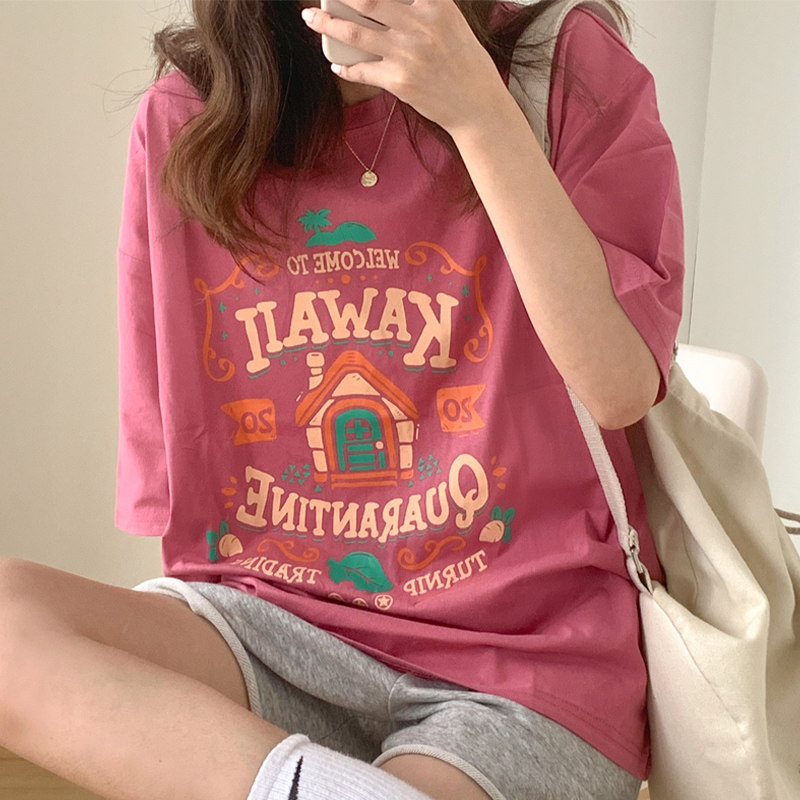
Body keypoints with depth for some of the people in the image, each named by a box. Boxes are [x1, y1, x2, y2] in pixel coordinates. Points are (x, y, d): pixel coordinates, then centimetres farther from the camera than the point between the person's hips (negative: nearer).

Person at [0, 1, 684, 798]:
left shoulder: (568, 68, -3)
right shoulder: (184, 121, 4)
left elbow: (620, 388, -15)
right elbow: (166, 440, 8)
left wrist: (479, 110, -19)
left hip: (523, 647, -3)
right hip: (276, 628, 4)